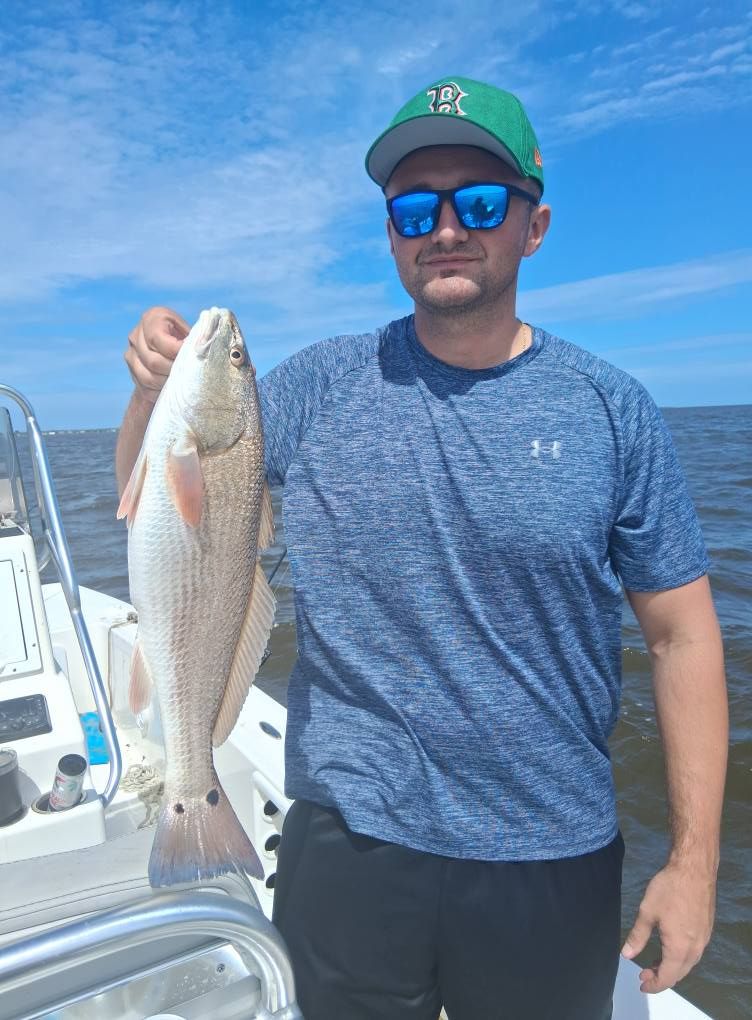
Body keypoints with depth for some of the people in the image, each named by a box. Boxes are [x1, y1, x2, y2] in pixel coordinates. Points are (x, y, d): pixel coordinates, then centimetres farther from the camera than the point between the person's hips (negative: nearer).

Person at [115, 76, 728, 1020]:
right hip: (348, 842, 1)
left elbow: (681, 635, -4)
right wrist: (155, 389, -20)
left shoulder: (612, 410, -7)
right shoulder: (320, 386, -5)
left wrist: (694, 860, -4)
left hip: (556, 865, 0)